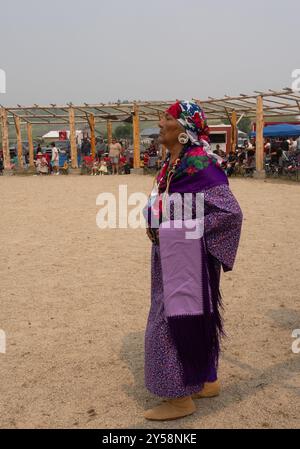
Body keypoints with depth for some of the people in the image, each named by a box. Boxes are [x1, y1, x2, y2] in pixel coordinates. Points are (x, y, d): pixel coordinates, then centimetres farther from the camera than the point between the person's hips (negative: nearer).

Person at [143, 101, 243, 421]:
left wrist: (190, 233, -15)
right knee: (194, 318, 18)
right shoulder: (172, 163, 9)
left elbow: (231, 212, -20)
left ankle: (181, 398, 16)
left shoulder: (199, 164, -18)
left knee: (177, 321, 0)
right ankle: (206, 381, 35)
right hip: (171, 257, 9)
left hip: (189, 259, -9)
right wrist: (156, 226, 4)